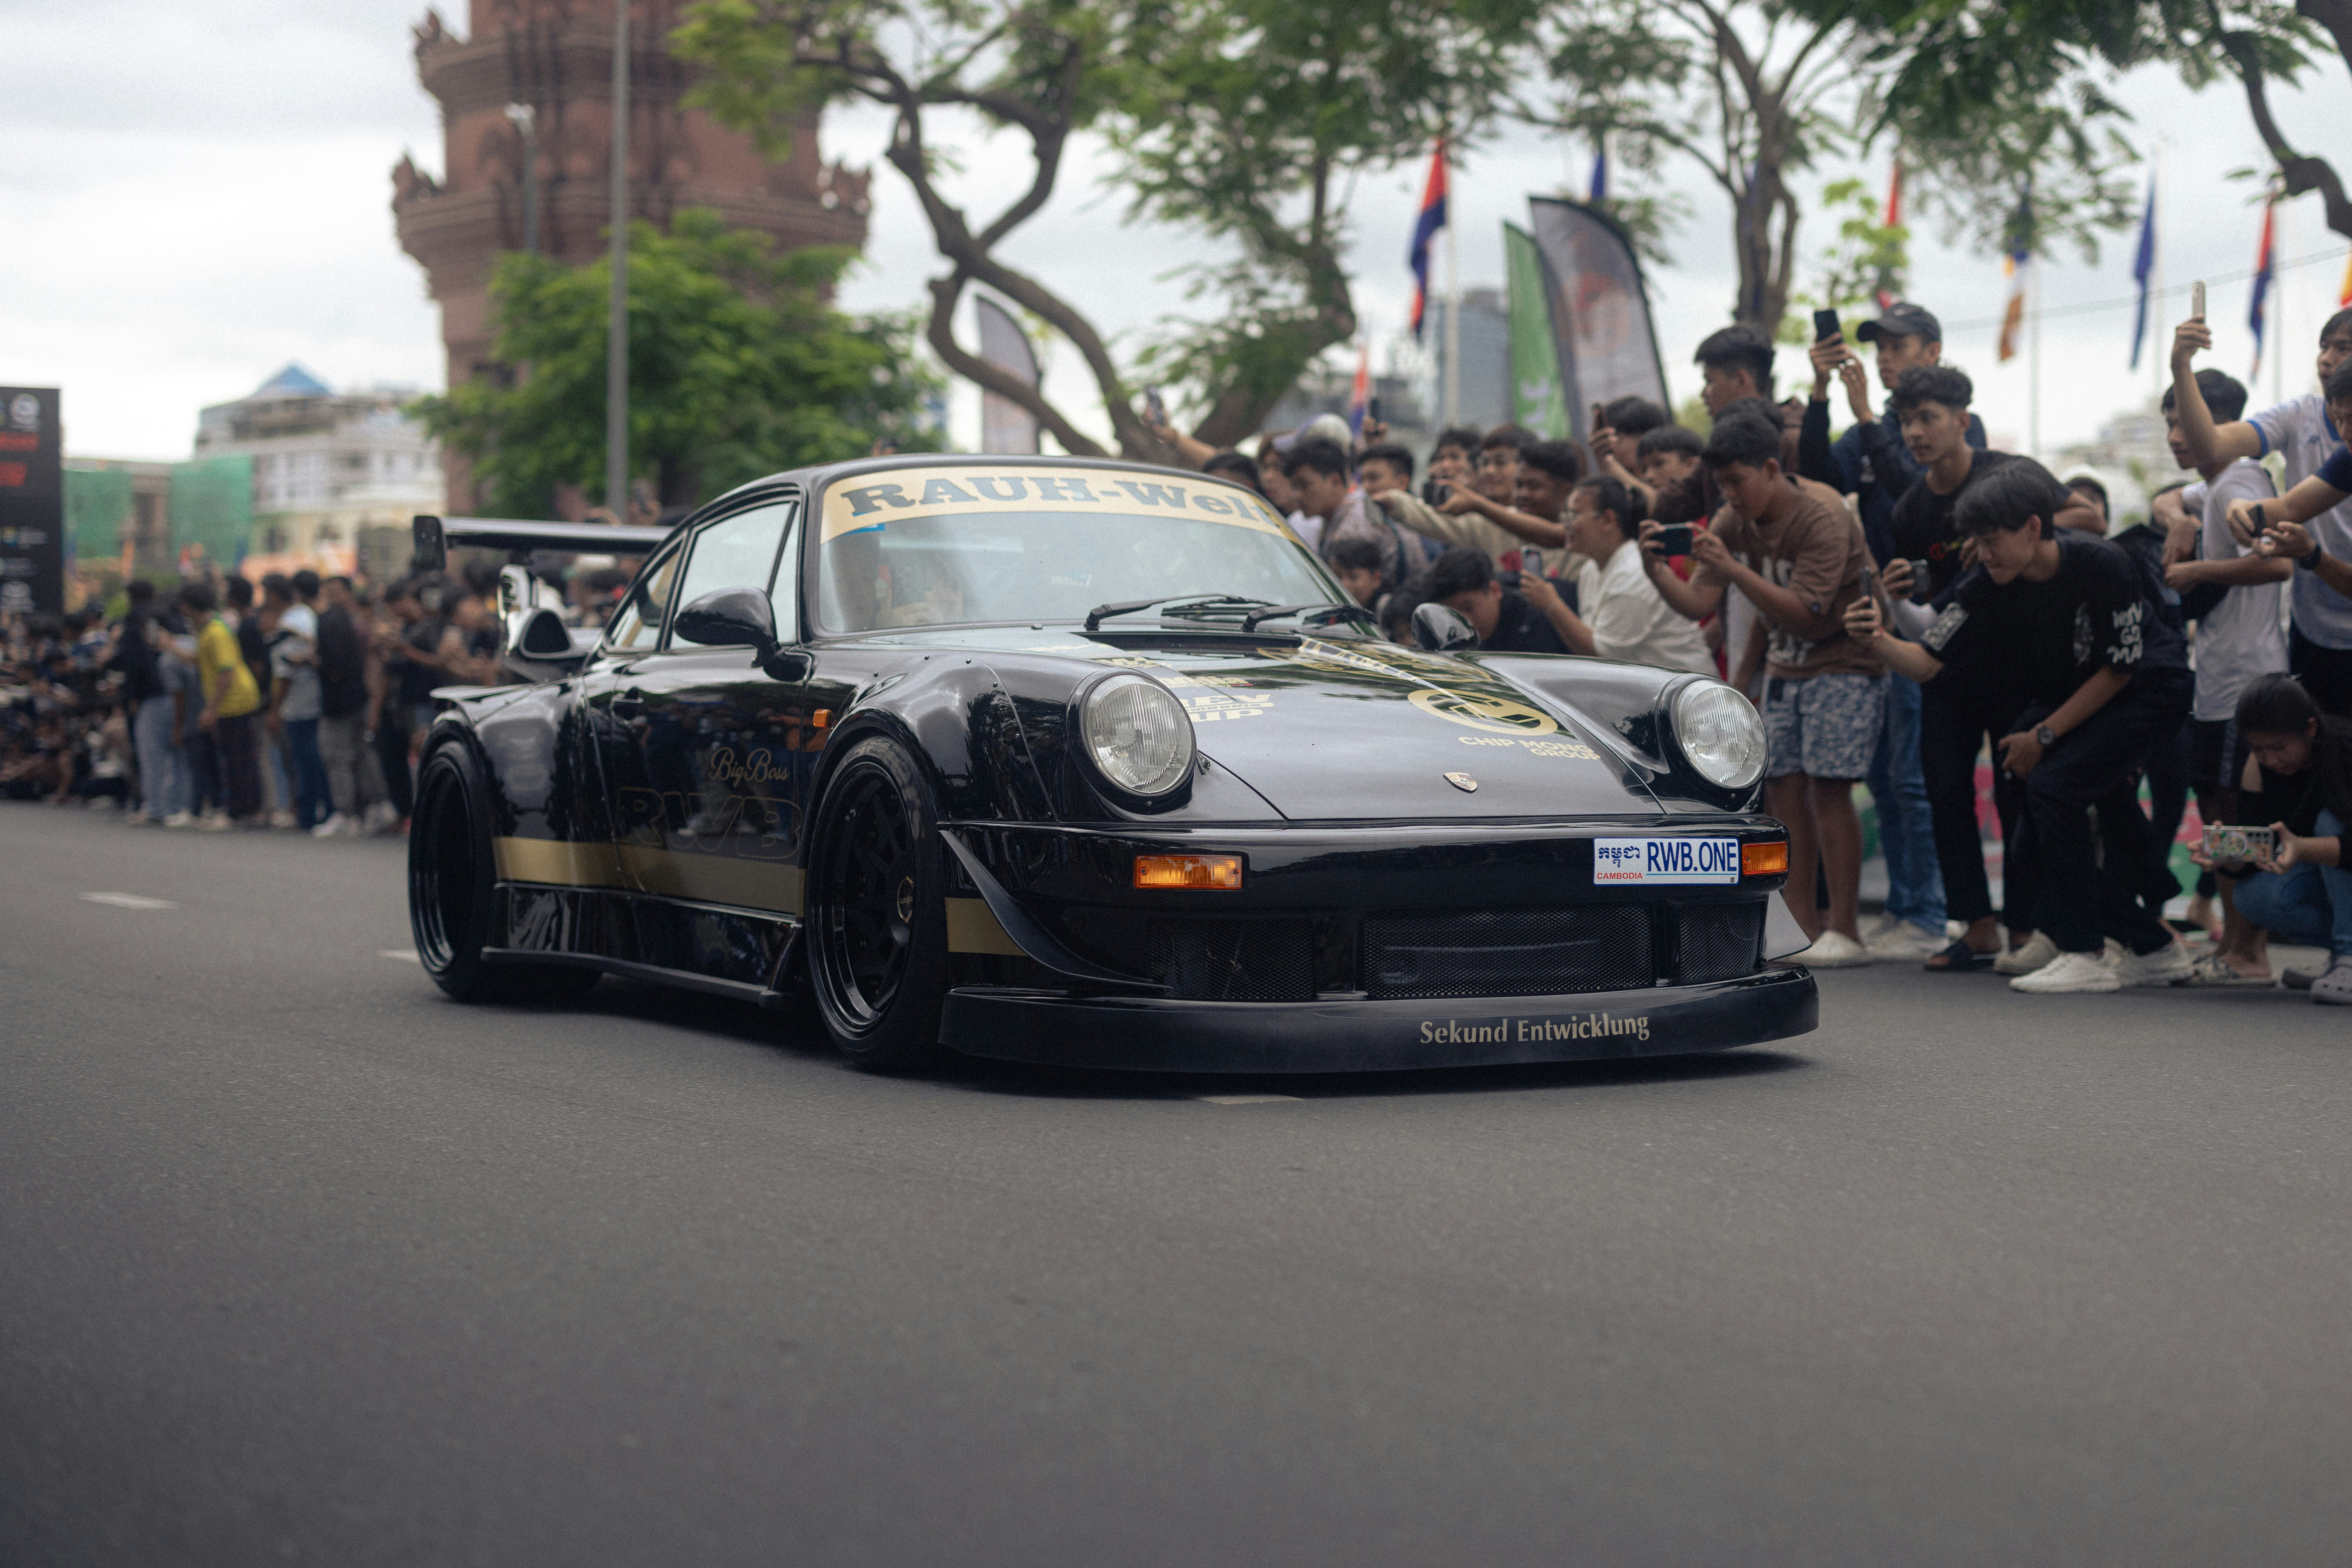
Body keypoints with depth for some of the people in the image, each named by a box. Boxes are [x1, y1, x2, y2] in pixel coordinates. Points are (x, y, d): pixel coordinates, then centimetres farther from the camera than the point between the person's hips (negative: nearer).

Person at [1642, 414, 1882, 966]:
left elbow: (1802, 613, -27)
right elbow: (1699, 604, -6)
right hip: (1784, 667, 7)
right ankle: (1799, 924, 5)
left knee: (1828, 788, -13)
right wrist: (1657, 570, -25)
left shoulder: (1823, 521, -20)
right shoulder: (1733, 524, -1)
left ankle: (1844, 930, -10)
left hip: (1843, 666, -6)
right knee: (1784, 790, -1)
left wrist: (1732, 568, -34)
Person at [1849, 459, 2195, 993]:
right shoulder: (1989, 587, -14)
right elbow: (1929, 662, -17)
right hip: (2066, 697, 7)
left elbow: (2119, 669, -19)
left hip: (2148, 686, -6)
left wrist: (2044, 735, -17)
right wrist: (1882, 642, -40)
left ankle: (2084, 953, -16)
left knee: (2054, 784, -21)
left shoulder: (2100, 566, -28)